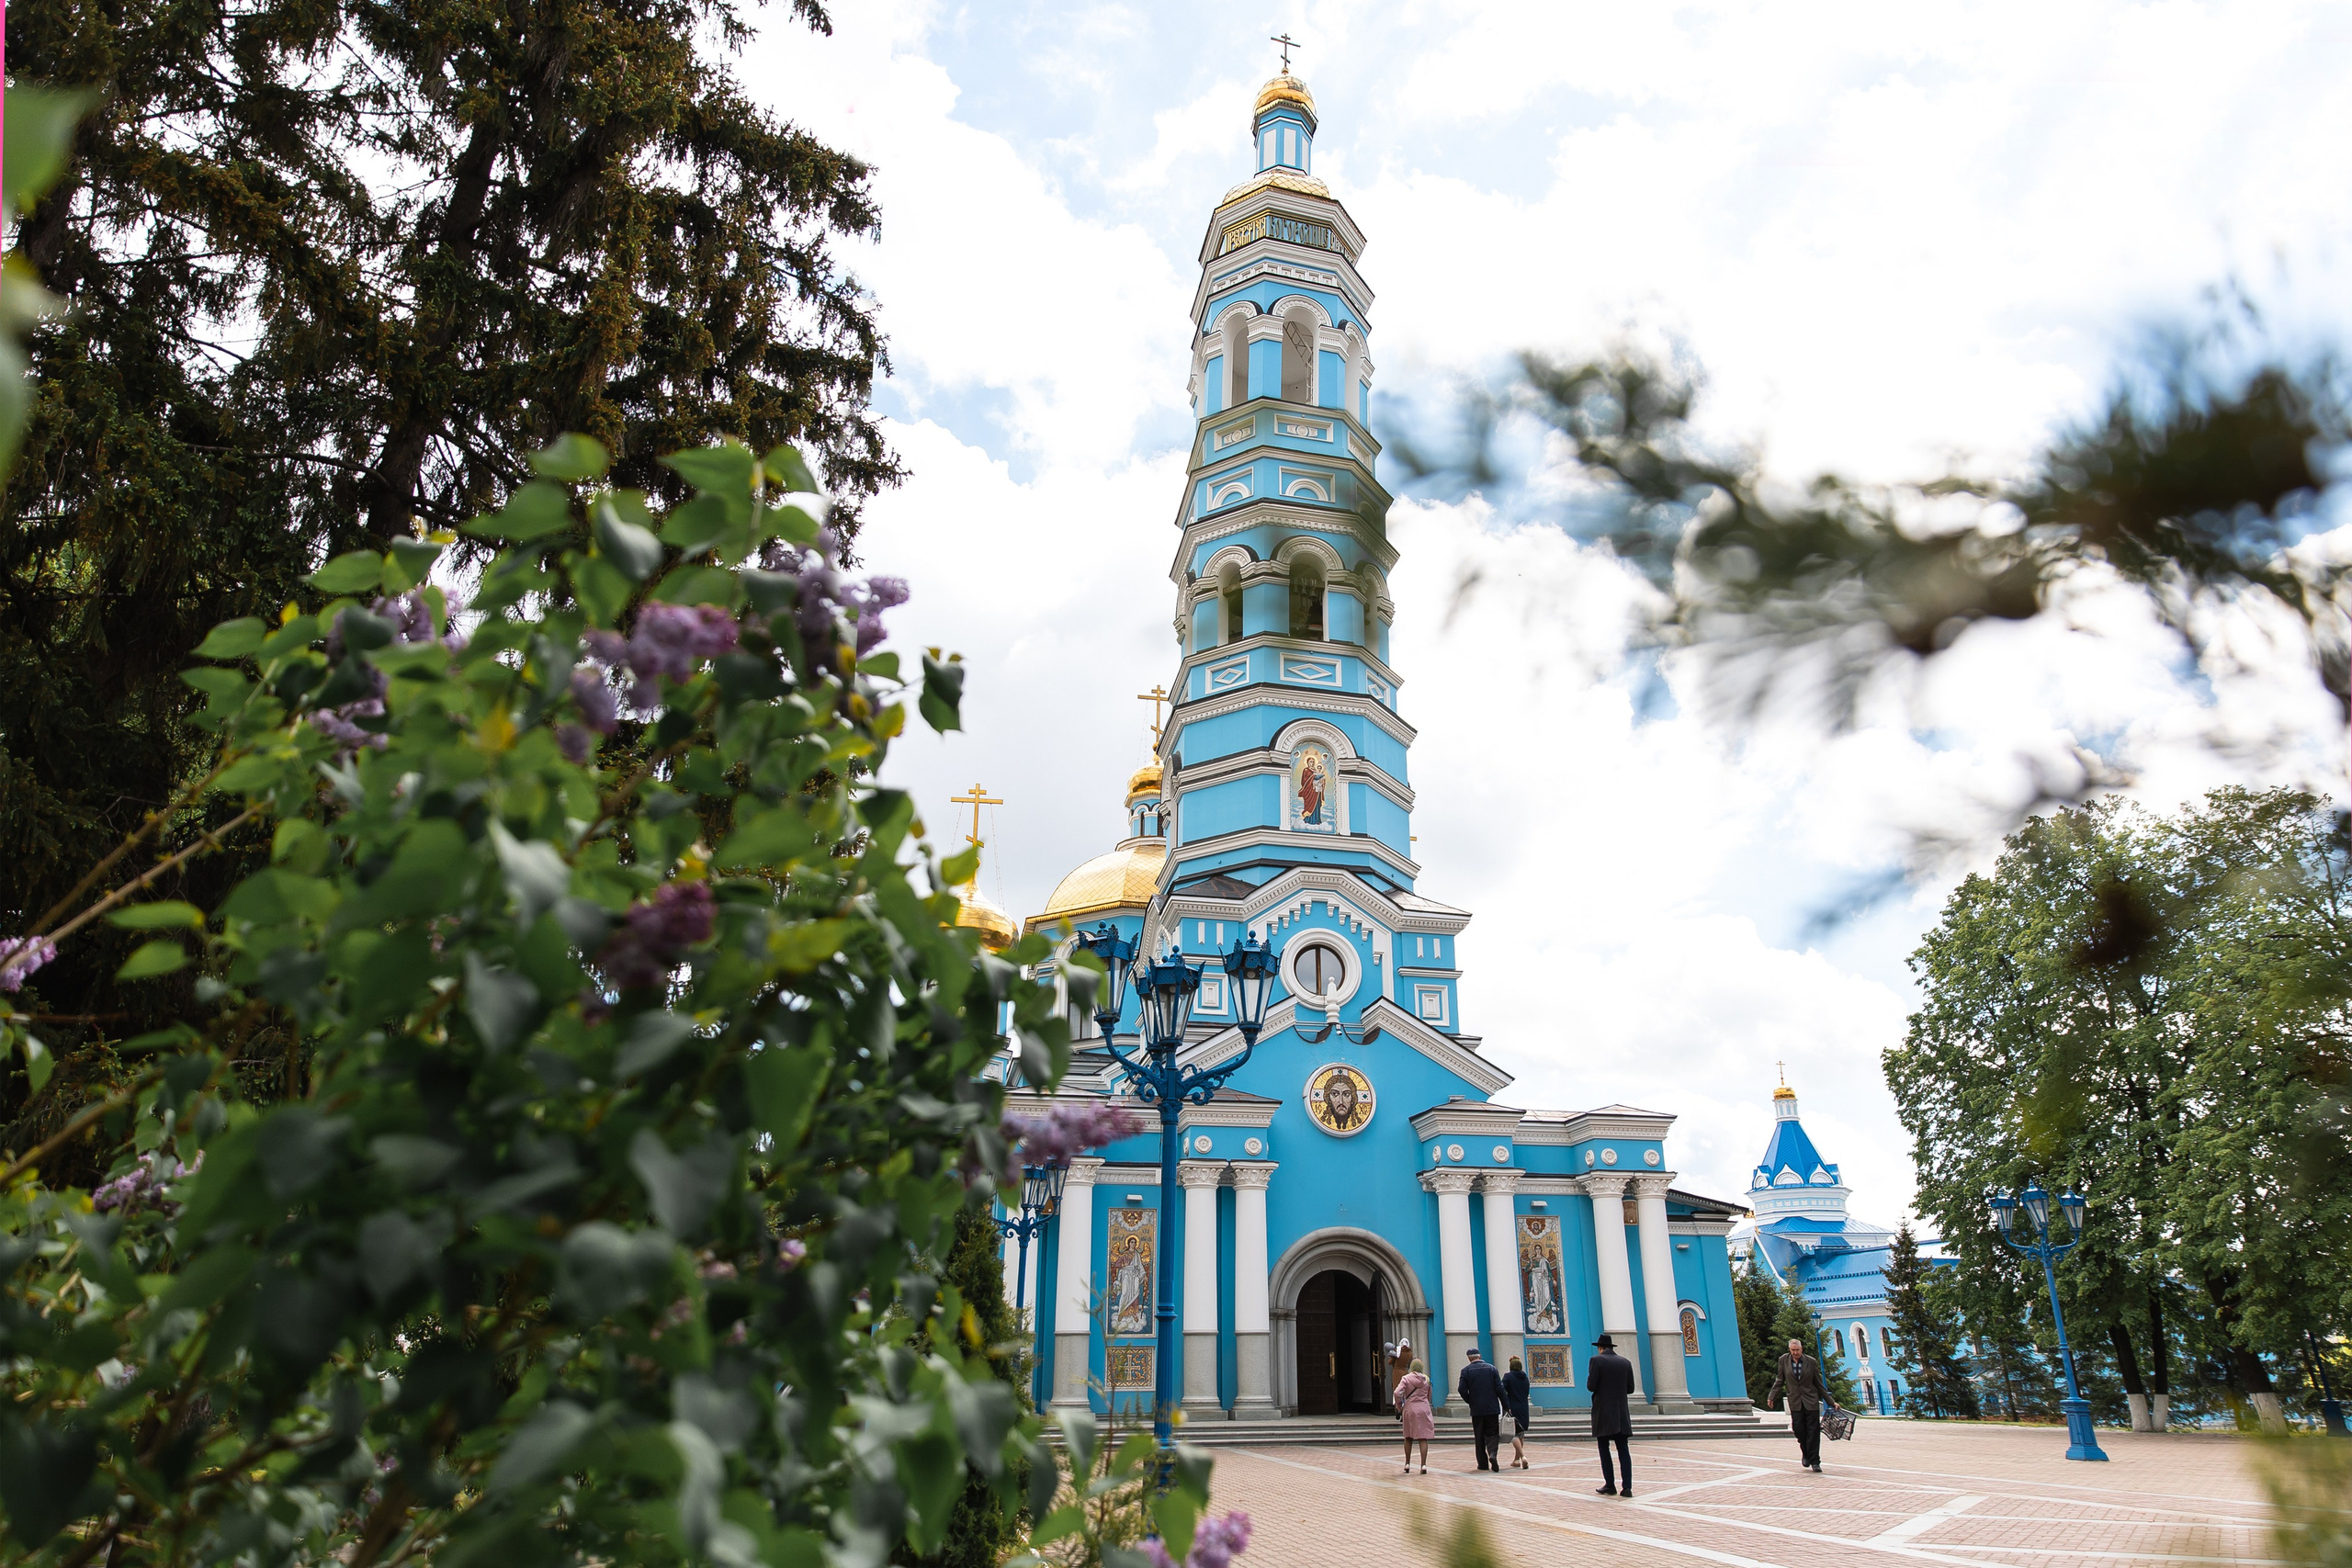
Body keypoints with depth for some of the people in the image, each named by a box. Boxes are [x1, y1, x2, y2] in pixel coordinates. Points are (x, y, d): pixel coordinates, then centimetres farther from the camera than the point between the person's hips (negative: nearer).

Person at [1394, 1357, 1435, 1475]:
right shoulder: (1426, 1379, 4)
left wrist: (1399, 1406, -2)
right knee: (1423, 1438, 2)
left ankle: (1407, 1464, 18)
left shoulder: (1406, 1378, -4)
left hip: (1409, 1409, -1)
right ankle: (1424, 1465, -5)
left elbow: (1398, 1393, -14)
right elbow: (1429, 1396, 8)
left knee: (1408, 1438, 14)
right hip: (1423, 1409, 1)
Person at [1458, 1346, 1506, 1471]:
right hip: (1492, 1408, 0)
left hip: (1476, 1409, 0)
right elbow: (1499, 1388, -3)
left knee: (1479, 1437, 11)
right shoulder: (1491, 1368, 1)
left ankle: (1483, 1463, 11)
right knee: (1492, 1434, 4)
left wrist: (1470, 1401, 7)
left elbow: (1462, 1389, -10)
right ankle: (1493, 1454, -22)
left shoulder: (1466, 1370, -2)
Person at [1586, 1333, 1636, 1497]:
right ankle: (1627, 1487, -3)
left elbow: (1591, 1386, -12)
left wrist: (1589, 1379, 10)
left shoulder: (1596, 1360, -7)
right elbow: (1630, 1388, 8)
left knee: (1604, 1448, 4)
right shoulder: (1626, 1362, 7)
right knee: (1623, 1449, 4)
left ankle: (1610, 1485, 3)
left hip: (1603, 1412, -4)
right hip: (1621, 1412, 4)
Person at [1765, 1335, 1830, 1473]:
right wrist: (1771, 1397, 1)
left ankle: (1814, 1461, 5)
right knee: (1799, 1430, -2)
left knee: (1813, 1432, -3)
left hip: (1811, 1402, -1)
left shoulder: (1811, 1362, 0)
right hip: (1795, 1403, 1)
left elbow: (1819, 1384, 6)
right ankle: (1806, 1454, 24)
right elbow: (1779, 1381, 9)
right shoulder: (1784, 1360, 3)